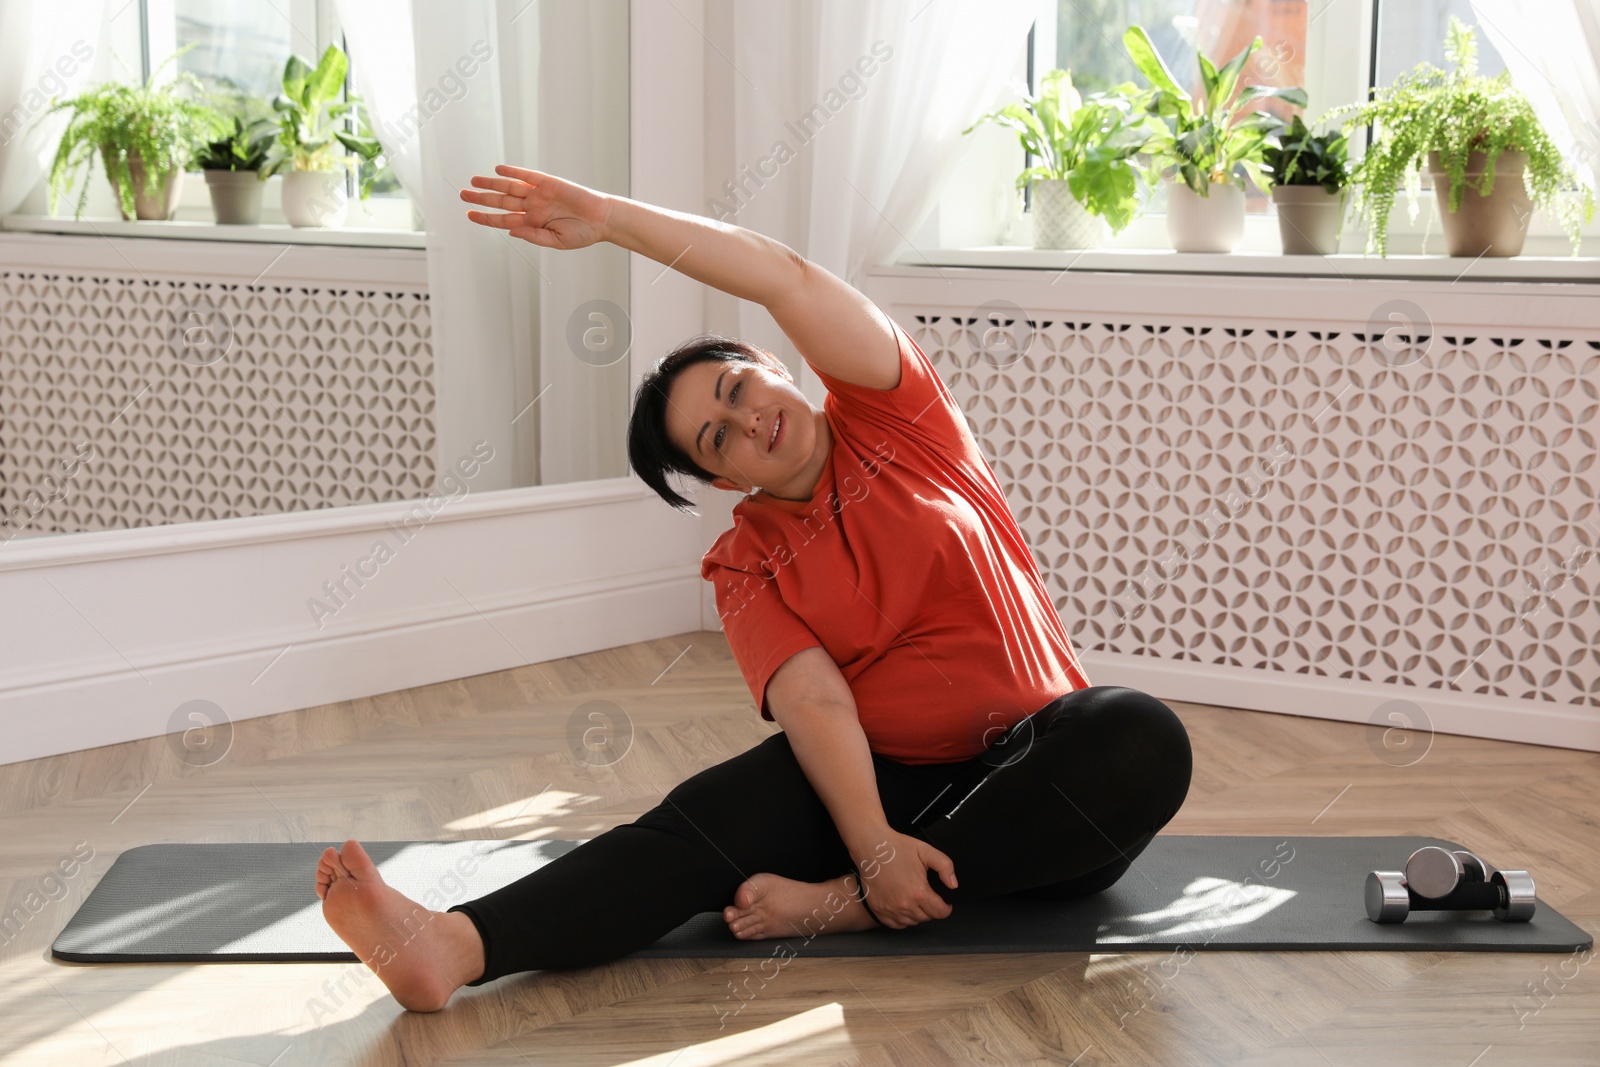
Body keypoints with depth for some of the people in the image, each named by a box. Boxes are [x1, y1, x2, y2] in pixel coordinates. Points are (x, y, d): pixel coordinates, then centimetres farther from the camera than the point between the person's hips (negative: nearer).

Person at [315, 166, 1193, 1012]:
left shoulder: (892, 420, 5)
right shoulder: (748, 566, 6)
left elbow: (788, 279, -11)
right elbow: (815, 701, -12)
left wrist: (611, 216, -16)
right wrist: (873, 845, -30)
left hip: (1043, 773, 0)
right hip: (889, 783, 1)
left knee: (1141, 737, -34)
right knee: (715, 812, -27)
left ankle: (840, 907, -32)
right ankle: (454, 946, -47)